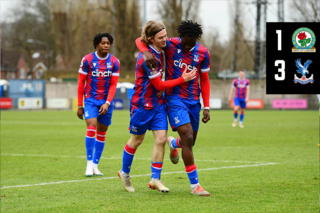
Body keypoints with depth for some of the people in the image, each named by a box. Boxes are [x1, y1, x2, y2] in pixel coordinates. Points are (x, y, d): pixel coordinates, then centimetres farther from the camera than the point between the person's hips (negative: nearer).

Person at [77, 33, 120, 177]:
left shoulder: (114, 62, 0)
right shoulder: (87, 60, -5)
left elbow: (113, 85, 0)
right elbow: (81, 83, 0)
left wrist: (107, 103, -12)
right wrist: (80, 106, -1)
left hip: (106, 102, 3)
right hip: (90, 100, -3)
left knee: (101, 133, 6)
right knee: (91, 128, -19)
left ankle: (95, 165, 15)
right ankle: (89, 163, -13)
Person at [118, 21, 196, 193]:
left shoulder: (158, 51, 2)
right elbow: (159, 85, -19)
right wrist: (183, 79, -14)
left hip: (157, 103, 7)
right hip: (143, 104, -7)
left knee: (161, 138, -3)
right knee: (137, 140, 9)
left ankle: (155, 179, 3)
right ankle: (125, 172, 30)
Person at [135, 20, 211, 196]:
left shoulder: (203, 53, 0)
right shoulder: (170, 45, -9)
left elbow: (204, 80, 9)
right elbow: (140, 40, -8)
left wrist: (206, 107, 3)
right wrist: (146, 52, -31)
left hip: (194, 101, 4)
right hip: (175, 98, -4)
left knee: (190, 142, 14)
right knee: (188, 138, -18)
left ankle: (173, 143, 54)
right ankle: (194, 185, -14)